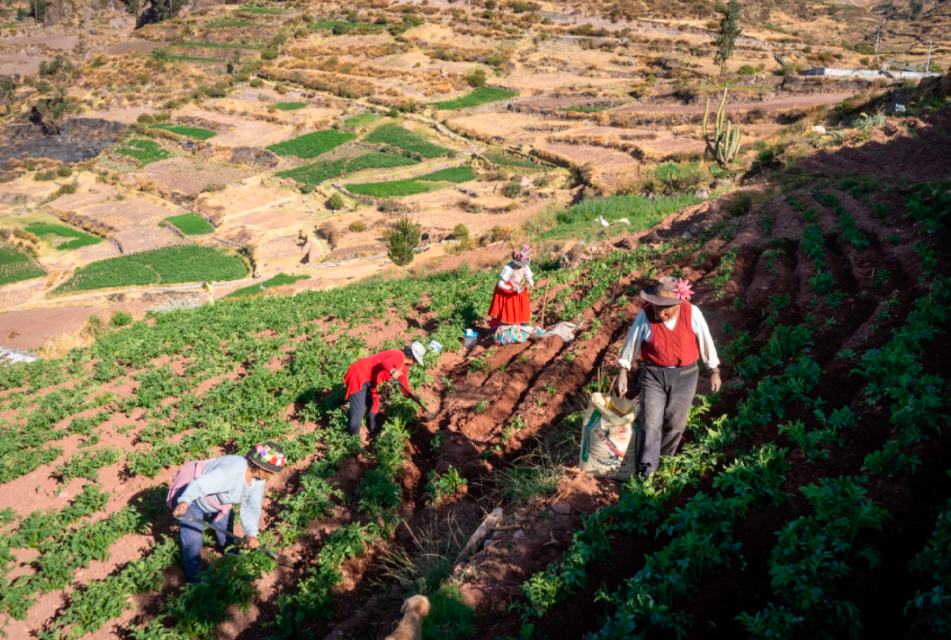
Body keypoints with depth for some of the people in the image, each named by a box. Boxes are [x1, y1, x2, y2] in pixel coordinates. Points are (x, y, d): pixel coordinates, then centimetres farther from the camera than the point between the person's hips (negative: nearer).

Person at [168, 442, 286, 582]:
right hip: (189, 493, -8)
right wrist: (184, 502, -67)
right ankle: (195, 581, 17)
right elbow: (199, 485, -49)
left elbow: (251, 508, -11)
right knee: (192, 543, -7)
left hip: (215, 502, 8)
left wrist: (251, 533, -25)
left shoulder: (258, 479, -14)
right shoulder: (232, 472, -42)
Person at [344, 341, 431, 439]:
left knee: (375, 406, 21)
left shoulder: (404, 368, 14)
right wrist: (392, 371, -57)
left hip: (368, 380, 11)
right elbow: (385, 363, -37)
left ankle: (375, 433, 36)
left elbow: (404, 385, 16)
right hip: (359, 375, -11)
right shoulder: (399, 355, -18)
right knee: (359, 410, -15)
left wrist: (412, 396, -1)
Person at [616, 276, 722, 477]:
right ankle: (644, 471, -7)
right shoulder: (645, 316, -14)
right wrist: (623, 372, 7)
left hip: (684, 376, 1)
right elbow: (632, 343, -1)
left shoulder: (692, 314, -13)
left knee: (676, 424, 11)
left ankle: (665, 458, 35)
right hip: (653, 375, -1)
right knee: (650, 422, -9)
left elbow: (705, 342, 0)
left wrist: (714, 371, 8)